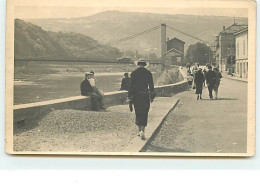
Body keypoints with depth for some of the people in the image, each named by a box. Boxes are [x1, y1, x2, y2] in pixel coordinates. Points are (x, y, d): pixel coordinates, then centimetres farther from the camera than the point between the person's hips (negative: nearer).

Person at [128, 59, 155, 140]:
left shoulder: (134, 73, -2)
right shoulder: (148, 73, 0)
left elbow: (131, 85, -3)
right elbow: (151, 86, 1)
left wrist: (130, 96, 2)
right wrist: (152, 96, 9)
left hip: (136, 96, 1)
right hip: (145, 96, 0)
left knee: (138, 113, 14)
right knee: (144, 114, 2)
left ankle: (139, 130, 20)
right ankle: (142, 131, -11)